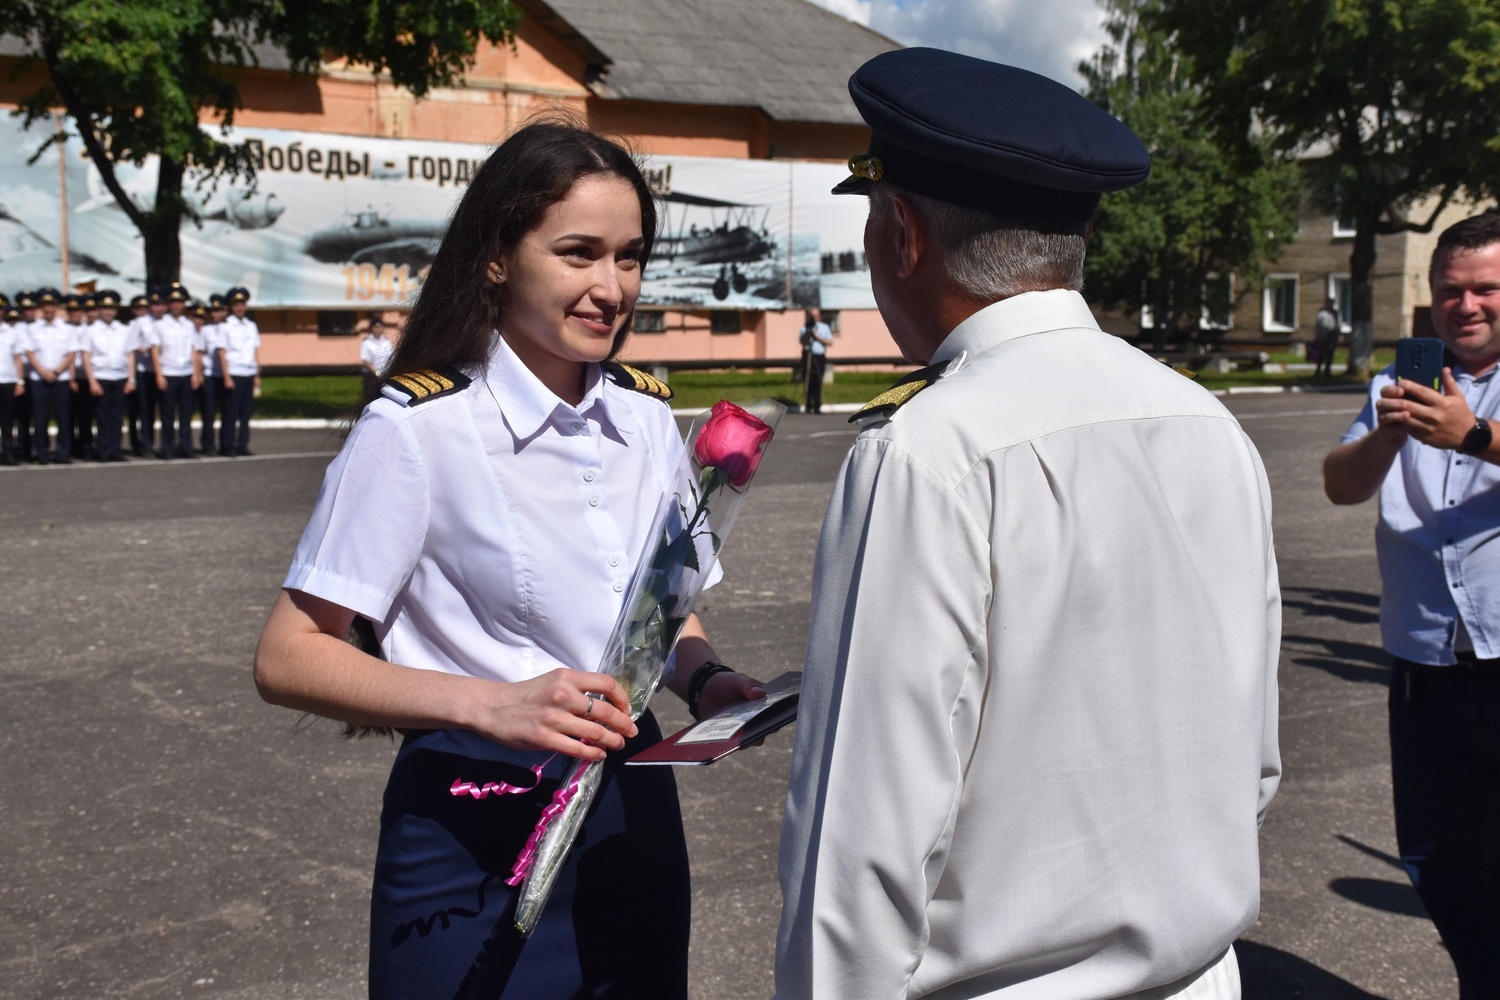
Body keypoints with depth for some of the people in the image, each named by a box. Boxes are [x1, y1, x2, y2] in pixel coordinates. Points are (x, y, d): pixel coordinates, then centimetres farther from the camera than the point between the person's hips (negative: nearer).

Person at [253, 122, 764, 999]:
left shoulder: (647, 419, 1)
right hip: (478, 837, -5)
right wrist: (490, 705, -29)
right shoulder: (420, 427, -16)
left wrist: (705, 679, -8)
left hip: (635, 814, 6)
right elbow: (290, 657, -16)